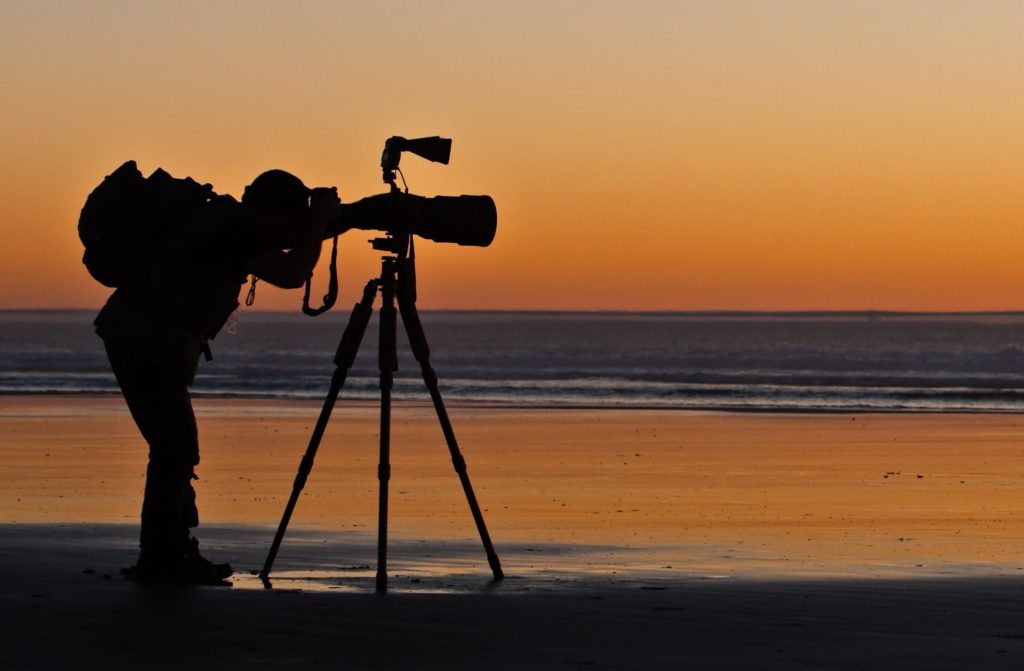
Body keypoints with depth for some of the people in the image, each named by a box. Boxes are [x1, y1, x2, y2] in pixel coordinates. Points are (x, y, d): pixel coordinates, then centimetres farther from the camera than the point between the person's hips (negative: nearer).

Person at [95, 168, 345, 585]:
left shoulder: (227, 219, 11)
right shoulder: (232, 229, -18)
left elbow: (282, 262, 26)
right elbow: (291, 274, -22)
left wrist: (319, 225, 11)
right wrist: (318, 222, -9)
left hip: (143, 339, 10)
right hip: (144, 342, -10)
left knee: (176, 447, 13)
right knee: (175, 446, -9)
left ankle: (173, 554, 18)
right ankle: (159, 560, -7)